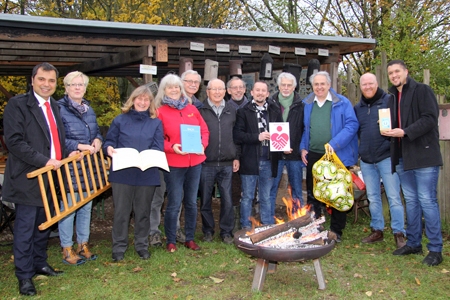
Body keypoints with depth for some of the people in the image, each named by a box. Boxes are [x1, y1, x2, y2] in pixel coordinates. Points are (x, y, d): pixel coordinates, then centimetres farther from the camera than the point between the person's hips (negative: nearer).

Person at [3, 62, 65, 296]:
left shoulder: (53, 106, 13)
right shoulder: (17, 104, -11)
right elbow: (14, 141, -19)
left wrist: (66, 154, 6)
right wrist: (44, 161, -22)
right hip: (28, 178, -7)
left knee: (43, 225, 17)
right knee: (25, 229, 1)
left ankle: (40, 264, 31)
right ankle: (24, 276, 12)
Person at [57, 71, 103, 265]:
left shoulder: (88, 109, 13)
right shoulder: (60, 108, -10)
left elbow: (97, 130, 20)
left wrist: (98, 140, -3)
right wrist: (79, 146, -21)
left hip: (88, 166, 7)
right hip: (68, 166, -7)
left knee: (86, 206, 13)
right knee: (68, 207, -2)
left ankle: (83, 245, 26)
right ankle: (67, 250, 11)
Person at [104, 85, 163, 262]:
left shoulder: (156, 123, 8)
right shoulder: (120, 120, 7)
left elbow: (158, 148, 0)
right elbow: (109, 141, 8)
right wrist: (109, 149, -15)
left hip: (147, 174, 1)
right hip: (122, 173, -1)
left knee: (143, 211, 11)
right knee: (121, 211, 4)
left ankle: (142, 245, 25)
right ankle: (119, 247, 15)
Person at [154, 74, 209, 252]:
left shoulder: (191, 109, 11)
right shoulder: (160, 112, -1)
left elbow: (204, 130, 12)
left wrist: (202, 144, -6)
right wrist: (171, 147, -19)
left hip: (195, 162, 4)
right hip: (173, 164, -4)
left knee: (191, 202, 12)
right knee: (174, 203, -2)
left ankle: (190, 239, 24)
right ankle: (171, 241, 13)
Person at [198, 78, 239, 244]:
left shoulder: (231, 110, 10)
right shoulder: (200, 110, 0)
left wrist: (236, 157, 7)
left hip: (227, 163, 2)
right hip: (206, 163, -2)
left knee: (227, 199, 5)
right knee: (205, 199, 8)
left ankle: (226, 231, 18)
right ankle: (208, 230, 23)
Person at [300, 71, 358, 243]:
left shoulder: (342, 103, -4)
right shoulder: (306, 104, 9)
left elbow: (352, 125, -12)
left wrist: (334, 144, -21)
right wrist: (303, 148, 3)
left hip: (337, 156, -4)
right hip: (313, 156, 4)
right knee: (312, 194, 11)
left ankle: (336, 231, 16)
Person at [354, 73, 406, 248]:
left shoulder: (389, 101, -3)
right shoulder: (357, 107, 13)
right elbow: (355, 131, 18)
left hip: (387, 157, -5)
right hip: (366, 160, 5)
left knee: (393, 197, -4)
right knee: (373, 198, 12)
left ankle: (399, 234, 3)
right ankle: (377, 231, 23)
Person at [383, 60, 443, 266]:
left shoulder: (422, 90, -6)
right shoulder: (392, 96, 16)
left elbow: (430, 119, -16)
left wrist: (405, 132, -22)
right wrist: (389, 131, 0)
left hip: (423, 155, -7)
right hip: (403, 156, 7)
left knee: (427, 200, -6)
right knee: (410, 201, 13)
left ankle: (435, 249, 1)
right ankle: (413, 243, 23)